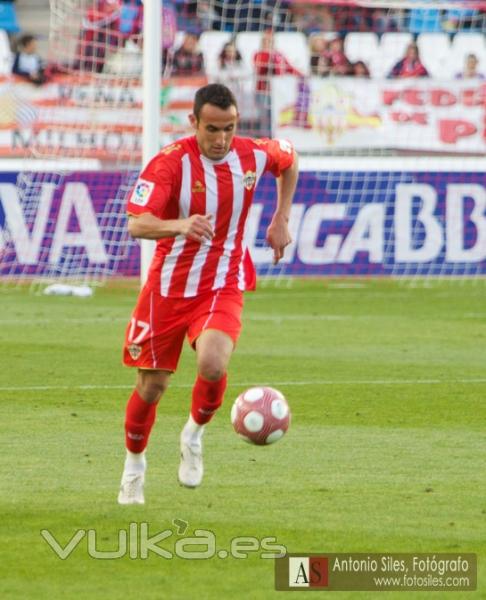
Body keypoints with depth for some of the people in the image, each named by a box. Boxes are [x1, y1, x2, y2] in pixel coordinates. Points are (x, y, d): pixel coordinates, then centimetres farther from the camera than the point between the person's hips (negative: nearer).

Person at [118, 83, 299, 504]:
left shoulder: (254, 154, -7)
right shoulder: (170, 162, -19)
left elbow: (289, 162, 19)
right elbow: (137, 224, -31)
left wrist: (281, 221, 13)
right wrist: (180, 225, -50)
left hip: (223, 287, 1)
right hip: (168, 287, -1)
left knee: (213, 366, -27)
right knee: (151, 386, 8)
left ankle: (194, 435, 4)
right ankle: (135, 463, 36)